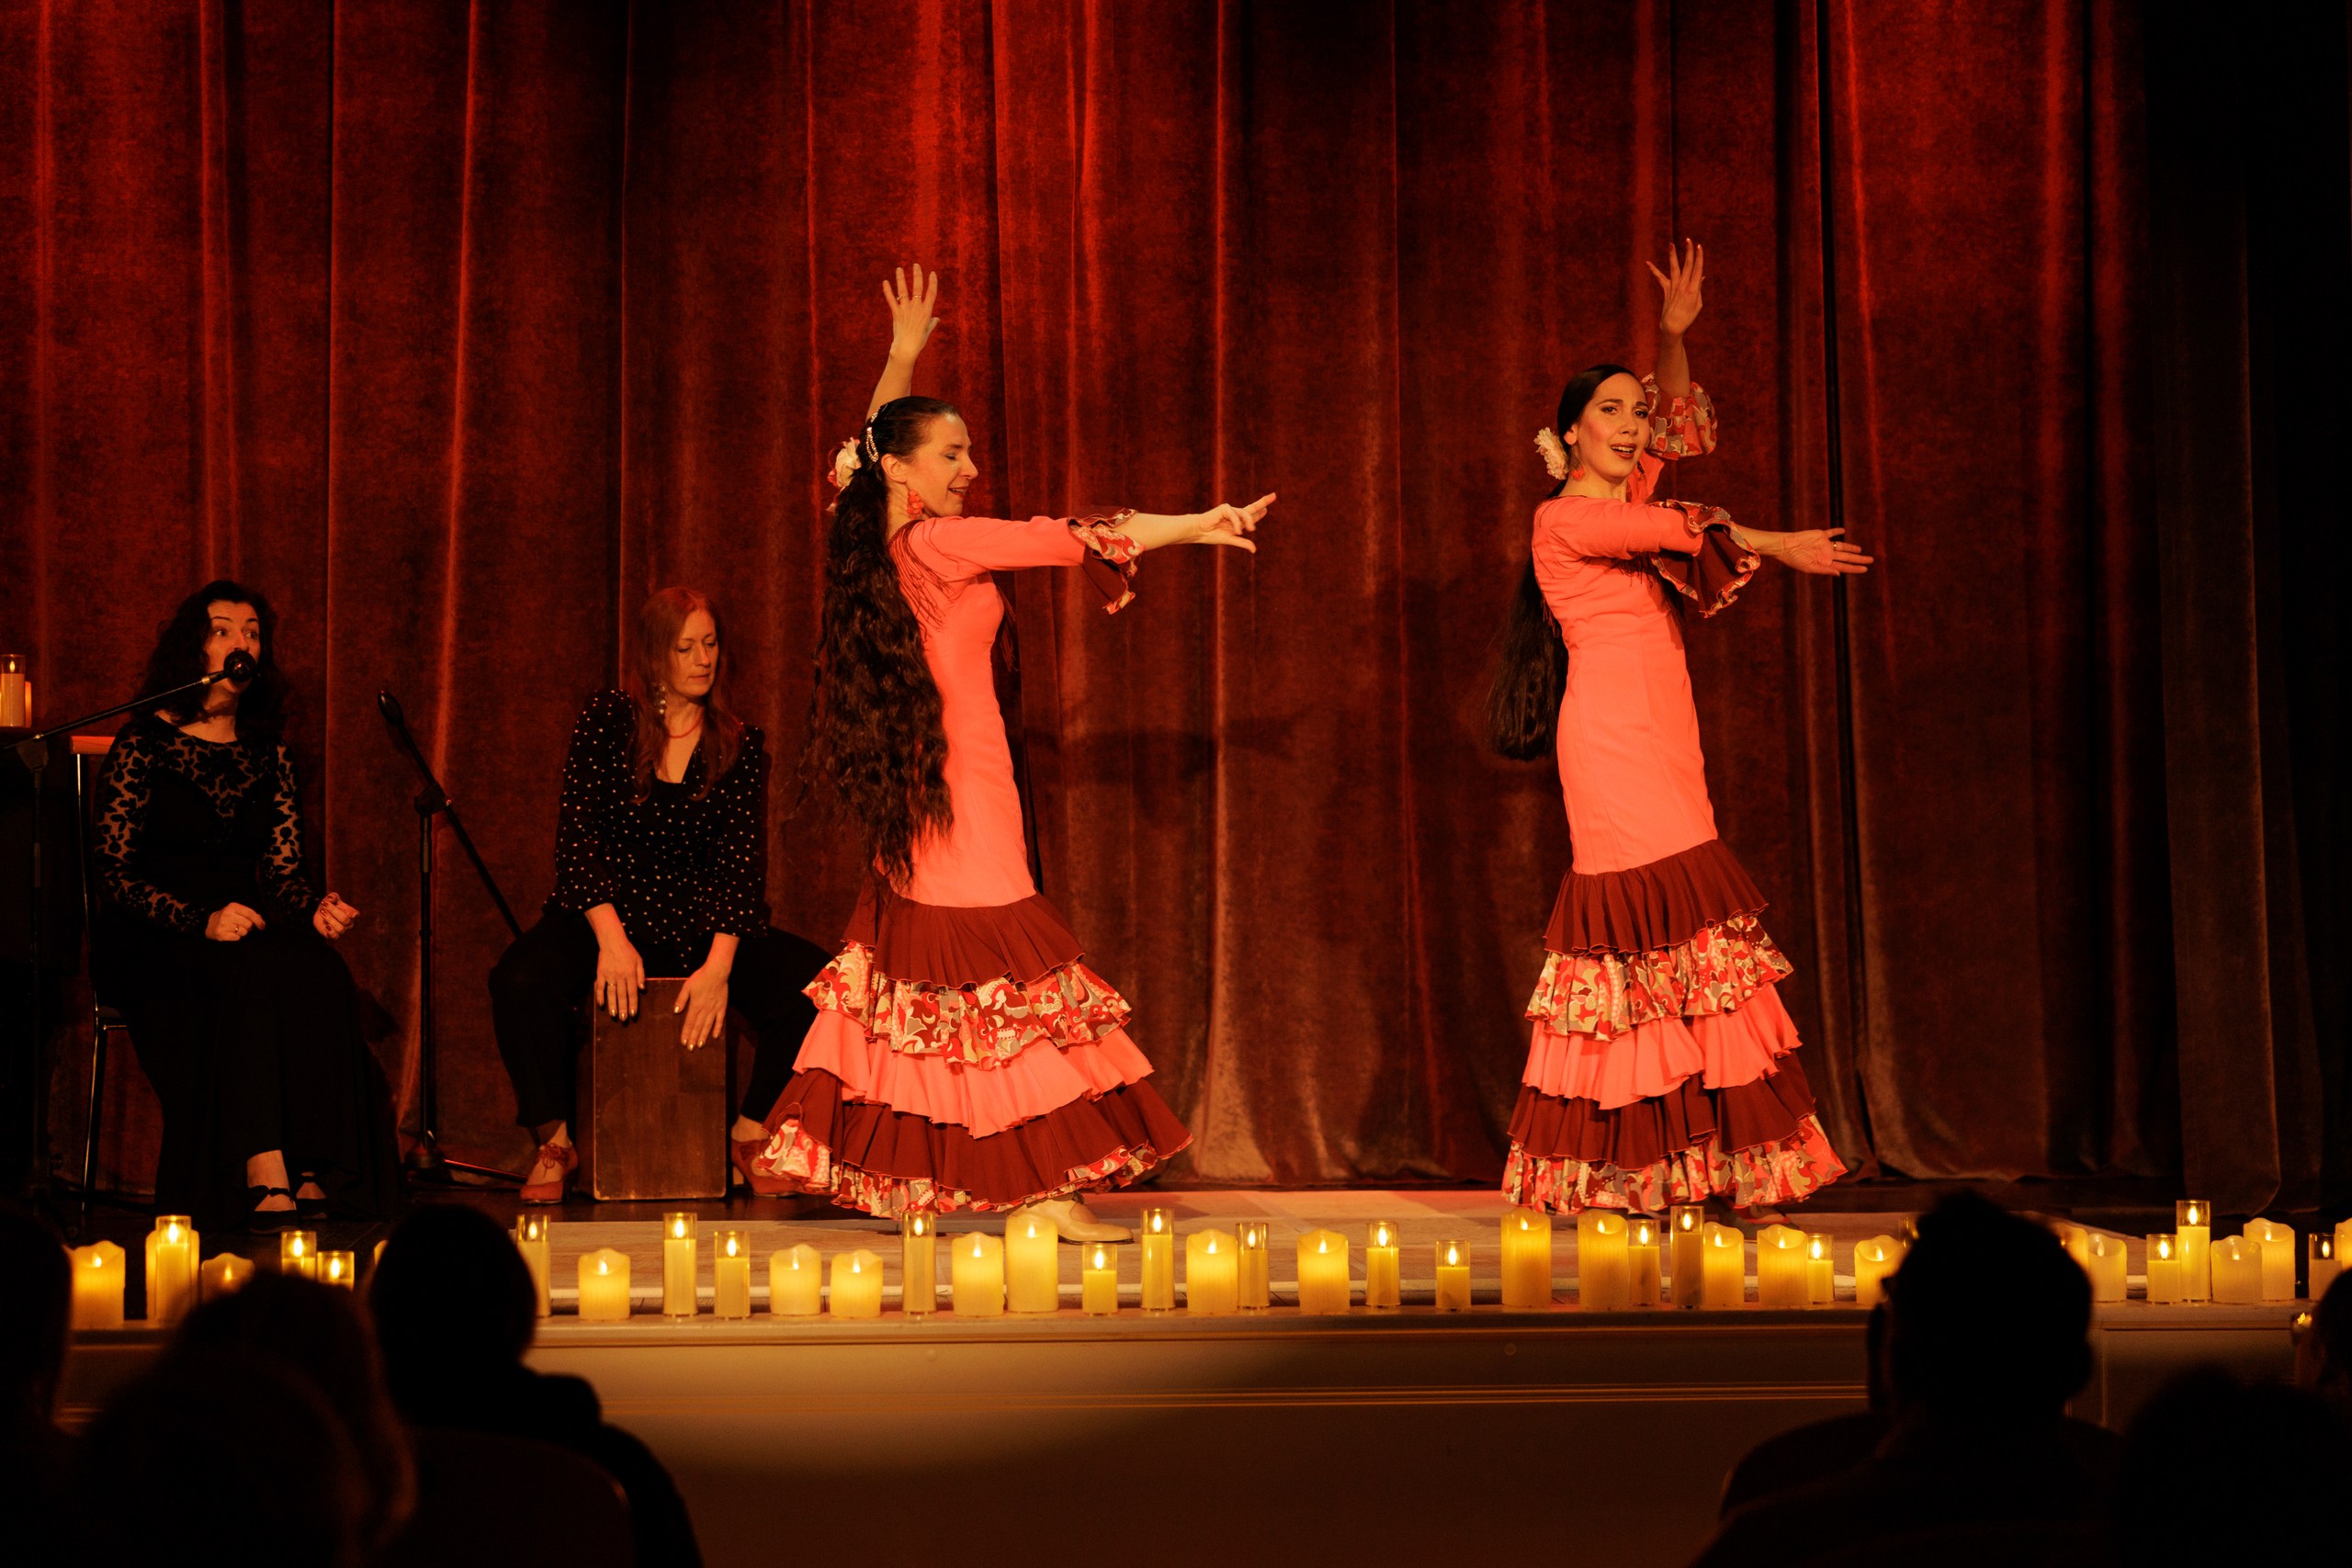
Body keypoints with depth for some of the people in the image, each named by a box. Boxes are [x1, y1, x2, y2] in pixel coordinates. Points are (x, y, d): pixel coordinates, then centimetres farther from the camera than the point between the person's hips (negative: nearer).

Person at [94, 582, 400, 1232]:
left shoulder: (267, 751, 16)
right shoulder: (145, 741, 1)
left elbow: (282, 869, 13)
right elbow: (114, 873, -5)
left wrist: (317, 910, -11)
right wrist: (201, 922, -19)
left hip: (244, 929, 4)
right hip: (153, 944, -4)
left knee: (319, 971, -31)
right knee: (254, 976, -37)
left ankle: (315, 1174, -37)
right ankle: (263, 1176, -44)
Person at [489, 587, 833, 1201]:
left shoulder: (741, 744, 5)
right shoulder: (606, 721, 1)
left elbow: (743, 858, -3)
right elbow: (577, 834, -6)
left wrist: (719, 965, -18)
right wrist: (611, 937, -21)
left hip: (701, 923, 2)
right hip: (604, 913, -2)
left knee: (812, 980, -24)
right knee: (521, 982, -33)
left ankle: (752, 1133, -4)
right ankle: (554, 1143, -11)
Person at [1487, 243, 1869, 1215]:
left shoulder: (1628, 496, 19)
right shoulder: (1564, 518, -4)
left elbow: (1683, 429, 28)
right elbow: (1672, 530, -12)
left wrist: (1675, 335, 16)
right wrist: (1778, 547, -9)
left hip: (1661, 734, 8)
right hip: (1609, 728, -8)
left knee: (1667, 917, 2)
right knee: (1656, 914, -13)